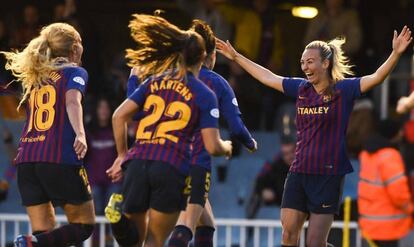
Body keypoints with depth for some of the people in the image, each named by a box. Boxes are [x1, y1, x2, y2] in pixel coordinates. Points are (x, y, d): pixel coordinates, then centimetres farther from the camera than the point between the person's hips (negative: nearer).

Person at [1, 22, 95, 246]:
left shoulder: (32, 78, 21)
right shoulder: (74, 72, 3)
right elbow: (72, 101, -15)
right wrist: (80, 134, -30)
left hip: (27, 160, 6)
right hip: (60, 159, -6)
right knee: (84, 225, 5)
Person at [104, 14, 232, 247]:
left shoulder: (154, 82, 15)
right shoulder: (205, 95, 5)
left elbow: (119, 116, 8)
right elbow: (212, 147, 0)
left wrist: (122, 156, 18)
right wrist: (226, 147, 23)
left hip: (137, 164, 3)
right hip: (172, 169, -3)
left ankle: (122, 218, -22)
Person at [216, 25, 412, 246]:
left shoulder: (344, 89, -6)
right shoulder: (301, 88, 9)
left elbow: (377, 77, -19)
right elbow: (267, 77, 21)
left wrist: (396, 54, -35)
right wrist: (236, 57, 27)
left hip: (329, 176, -5)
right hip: (298, 172, 5)